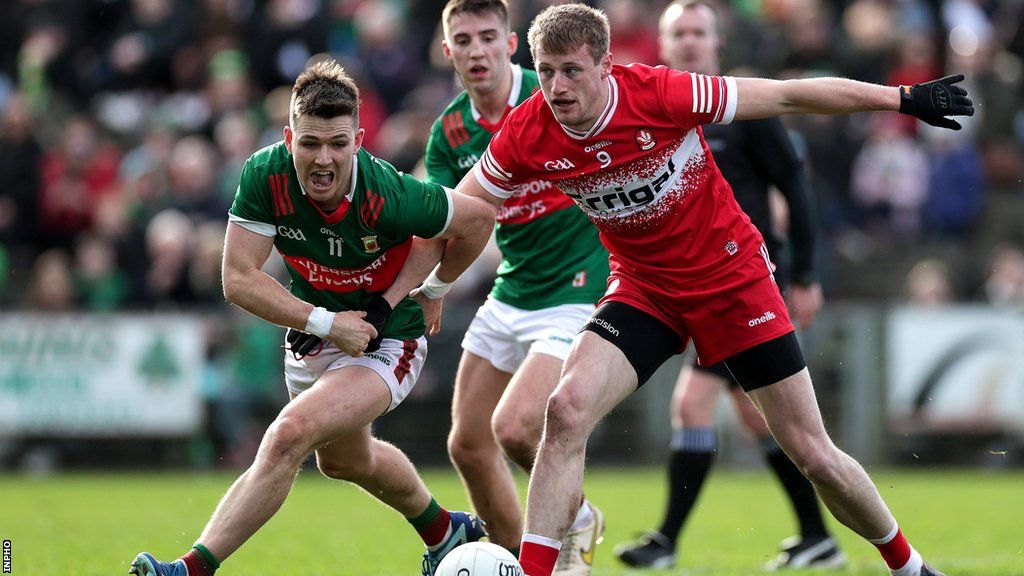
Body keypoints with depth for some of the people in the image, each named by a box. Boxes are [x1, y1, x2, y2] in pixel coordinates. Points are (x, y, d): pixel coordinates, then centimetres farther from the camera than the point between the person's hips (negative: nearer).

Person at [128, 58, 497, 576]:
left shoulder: (388, 197, -31)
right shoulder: (266, 175, -23)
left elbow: (477, 219, -16)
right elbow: (238, 279, -20)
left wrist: (391, 300, -17)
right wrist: (324, 322, -28)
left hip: (384, 341, -6)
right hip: (312, 335, 6)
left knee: (289, 435, -28)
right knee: (343, 460, 28)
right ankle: (443, 531, 56)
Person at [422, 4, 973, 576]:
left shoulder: (658, 94, -26)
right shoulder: (527, 135, -16)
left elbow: (788, 96, -19)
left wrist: (904, 98, -15)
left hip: (732, 275, -2)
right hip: (643, 287, 2)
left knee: (816, 458, 0)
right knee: (566, 410, -24)